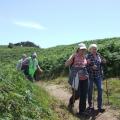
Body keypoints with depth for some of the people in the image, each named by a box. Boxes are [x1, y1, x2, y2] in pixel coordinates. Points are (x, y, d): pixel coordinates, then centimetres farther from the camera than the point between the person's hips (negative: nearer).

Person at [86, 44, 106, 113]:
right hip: (90, 75, -4)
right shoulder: (88, 56, -8)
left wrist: (103, 62, -4)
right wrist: (91, 67, -26)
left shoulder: (98, 55, 7)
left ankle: (100, 107, 4)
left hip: (98, 75, 4)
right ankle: (90, 105, 22)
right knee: (90, 90, 5)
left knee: (100, 89, -3)